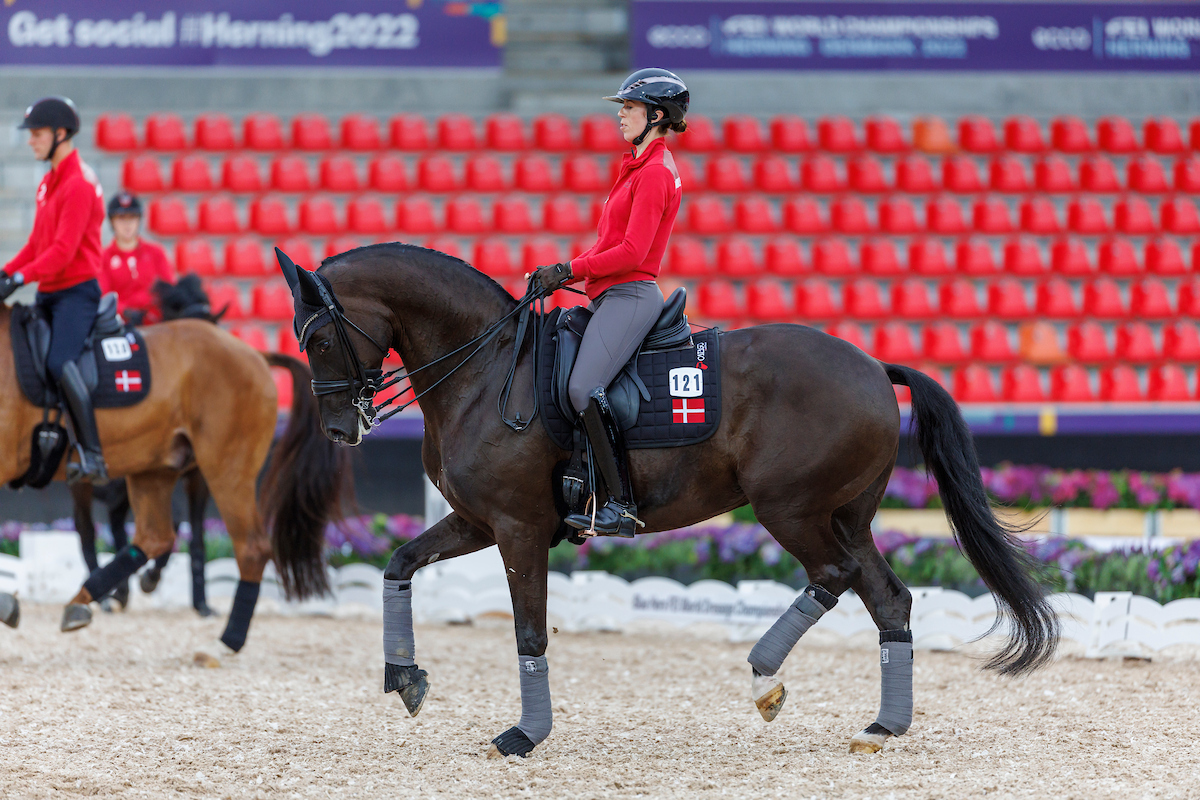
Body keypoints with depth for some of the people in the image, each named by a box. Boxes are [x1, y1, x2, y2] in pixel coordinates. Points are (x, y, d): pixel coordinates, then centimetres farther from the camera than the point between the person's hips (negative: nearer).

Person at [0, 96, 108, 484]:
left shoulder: (78, 184, -15)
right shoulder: (49, 182, 16)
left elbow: (63, 250, -22)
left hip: (76, 290, -10)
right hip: (49, 292, 10)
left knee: (59, 362, -27)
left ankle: (92, 453, -27)